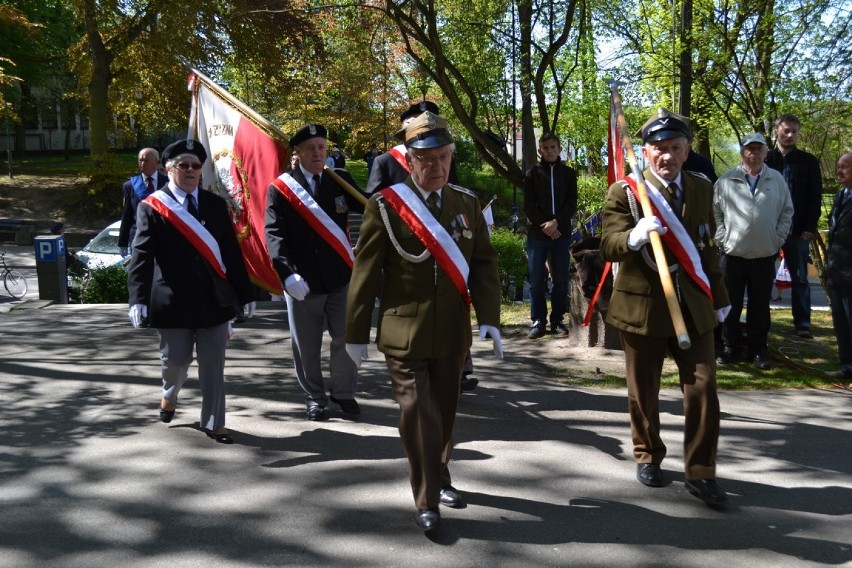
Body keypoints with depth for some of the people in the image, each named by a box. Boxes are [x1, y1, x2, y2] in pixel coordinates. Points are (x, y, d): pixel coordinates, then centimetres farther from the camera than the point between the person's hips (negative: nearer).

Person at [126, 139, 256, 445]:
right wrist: (138, 298, -21)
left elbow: (232, 252, 9)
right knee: (175, 360, 10)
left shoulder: (215, 205, 8)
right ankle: (169, 397, 43)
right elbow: (141, 256, -9)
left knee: (213, 364, 5)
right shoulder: (151, 207, -2)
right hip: (172, 301, -2)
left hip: (214, 299, 2)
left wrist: (245, 293, 8)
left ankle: (213, 423, 18)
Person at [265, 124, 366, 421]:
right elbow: (274, 235, -10)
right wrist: (288, 274, -22)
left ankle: (342, 392, 27)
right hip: (303, 282, -2)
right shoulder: (280, 189, -3)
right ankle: (314, 396, 28)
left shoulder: (341, 180, 6)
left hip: (341, 277, 2)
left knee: (347, 339, 7)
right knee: (307, 347, 9)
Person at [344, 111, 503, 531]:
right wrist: (356, 333, -4)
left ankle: (439, 479, 37)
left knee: (443, 412, 15)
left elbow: (484, 263, 6)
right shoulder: (385, 205, -7)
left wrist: (488, 318, -5)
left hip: (452, 333, 4)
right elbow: (366, 272, -5)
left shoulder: (467, 203, 5)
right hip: (403, 333, -4)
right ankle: (426, 501, 9)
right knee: (418, 414, -4)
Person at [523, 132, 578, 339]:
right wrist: (544, 225, -10)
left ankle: (557, 320, 11)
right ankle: (538, 321, 6)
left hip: (562, 234, 1)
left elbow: (571, 204, 2)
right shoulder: (532, 173, 6)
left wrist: (556, 222, -13)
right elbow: (529, 205, 1)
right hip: (537, 234, -1)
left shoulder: (568, 173, 9)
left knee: (561, 280, 3)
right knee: (536, 281, -1)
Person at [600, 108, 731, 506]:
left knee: (703, 389, -1)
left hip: (693, 305, 3)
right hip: (643, 305, -3)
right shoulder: (624, 192, -8)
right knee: (644, 393, 10)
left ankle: (700, 473, 10)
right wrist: (635, 236, -39)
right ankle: (648, 457, 32)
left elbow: (707, 246, 15)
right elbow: (608, 247, -17)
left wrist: (719, 297, 18)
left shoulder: (701, 188, 7)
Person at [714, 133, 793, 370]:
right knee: (731, 305, 7)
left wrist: (777, 239, 0)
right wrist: (723, 239, -5)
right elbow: (715, 212, 2)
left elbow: (787, 212, 8)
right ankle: (730, 348, 19)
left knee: (760, 306, 9)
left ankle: (758, 350, 19)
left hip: (765, 255, 1)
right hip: (733, 254, -1)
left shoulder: (777, 180, 4)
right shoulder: (726, 180, -1)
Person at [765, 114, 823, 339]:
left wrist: (810, 227, -6)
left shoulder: (808, 161, 5)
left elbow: (815, 197, 3)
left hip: (797, 230, 0)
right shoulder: (765, 160, 4)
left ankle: (802, 322, 9)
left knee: (800, 278, 4)